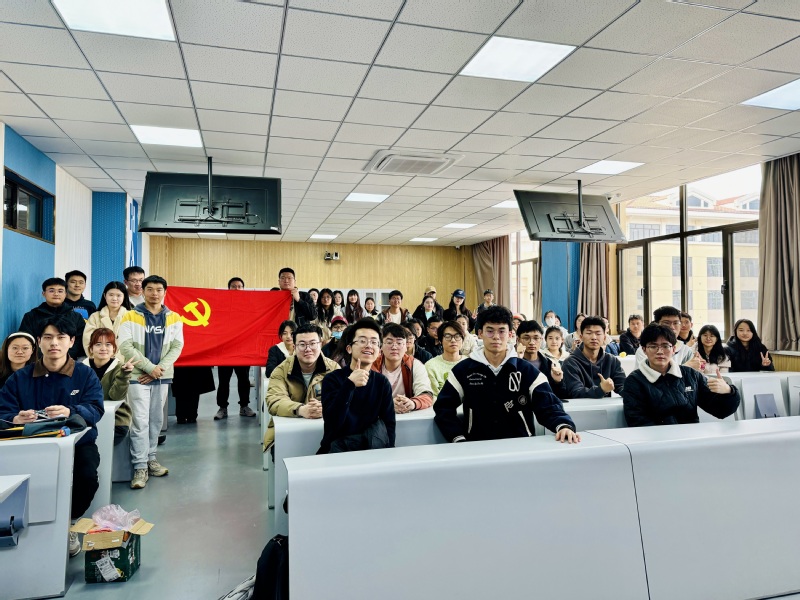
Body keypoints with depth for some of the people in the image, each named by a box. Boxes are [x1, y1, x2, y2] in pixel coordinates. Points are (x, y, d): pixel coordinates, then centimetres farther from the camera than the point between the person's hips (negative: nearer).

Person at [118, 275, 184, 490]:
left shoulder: (174, 318, 5)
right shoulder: (131, 317, -2)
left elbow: (177, 347, 1)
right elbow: (125, 346, -10)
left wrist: (159, 369, -12)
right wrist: (150, 367, -16)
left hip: (162, 377, 3)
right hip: (138, 376, -3)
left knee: (156, 420, 11)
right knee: (140, 421, -6)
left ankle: (150, 458, 25)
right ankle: (140, 466, -1)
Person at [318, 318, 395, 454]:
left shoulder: (382, 383, 3)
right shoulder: (332, 379, -7)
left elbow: (389, 425, -3)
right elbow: (332, 425, -21)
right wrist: (349, 384, -31)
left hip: (372, 447, 4)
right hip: (336, 449, -3)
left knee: (379, 426, -22)